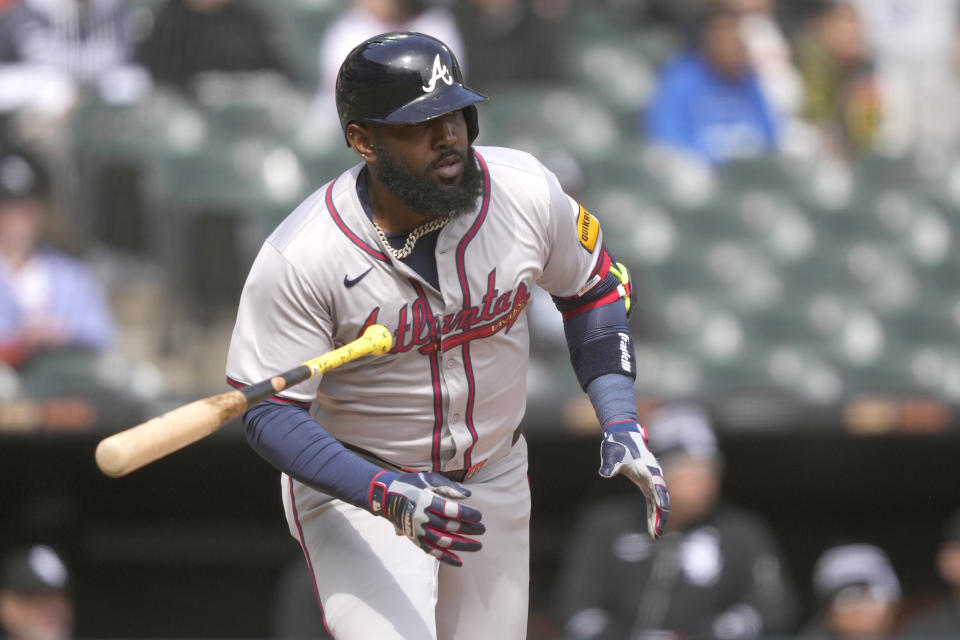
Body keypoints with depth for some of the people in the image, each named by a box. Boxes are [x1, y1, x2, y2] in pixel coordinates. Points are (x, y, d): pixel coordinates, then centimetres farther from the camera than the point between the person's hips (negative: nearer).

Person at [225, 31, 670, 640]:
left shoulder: (526, 190, -14)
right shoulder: (298, 260, -25)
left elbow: (593, 289, 5)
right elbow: (270, 412, -22)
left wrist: (622, 424, -5)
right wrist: (387, 496, -35)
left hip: (494, 478, 4)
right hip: (354, 485, -4)